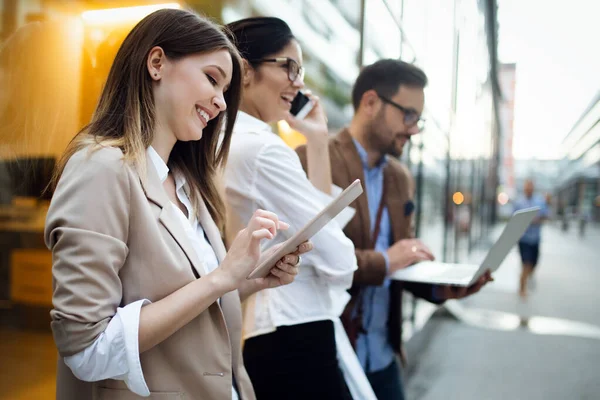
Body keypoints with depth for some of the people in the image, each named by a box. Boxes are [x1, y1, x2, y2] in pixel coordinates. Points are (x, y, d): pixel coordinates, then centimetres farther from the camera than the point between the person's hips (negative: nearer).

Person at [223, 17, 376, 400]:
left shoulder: (223, 143, 10)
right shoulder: (261, 147, -19)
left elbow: (320, 222, 12)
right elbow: (338, 260, -18)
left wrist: (318, 141, 9)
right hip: (292, 341, -9)